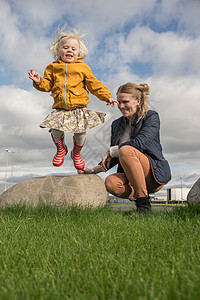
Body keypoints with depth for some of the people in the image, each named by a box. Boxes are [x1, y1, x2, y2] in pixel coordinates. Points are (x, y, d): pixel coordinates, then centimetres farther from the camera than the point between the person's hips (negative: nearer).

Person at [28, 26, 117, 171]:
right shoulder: (52, 68, 12)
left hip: (79, 108, -1)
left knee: (80, 134, -5)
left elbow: (95, 85, 8)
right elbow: (47, 85, 12)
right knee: (55, 131, -11)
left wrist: (107, 96, 1)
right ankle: (61, 149, 24)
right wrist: (39, 81, -9)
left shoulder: (83, 67, 8)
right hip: (60, 109, 1)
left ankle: (76, 153, 27)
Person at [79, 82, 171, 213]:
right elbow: (113, 158, 17)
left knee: (125, 150, -32)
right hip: (130, 176, 5)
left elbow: (141, 141, -20)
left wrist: (112, 151, -13)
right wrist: (93, 170, 4)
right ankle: (138, 198, -2)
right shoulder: (117, 124, 15)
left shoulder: (151, 117, -1)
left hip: (155, 173, -4)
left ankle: (143, 201, -20)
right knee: (110, 183, -29)